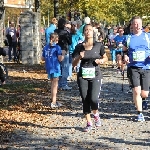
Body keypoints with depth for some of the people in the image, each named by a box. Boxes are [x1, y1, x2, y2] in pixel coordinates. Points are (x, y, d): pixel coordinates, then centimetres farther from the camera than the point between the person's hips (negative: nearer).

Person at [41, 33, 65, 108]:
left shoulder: (46, 47, 6)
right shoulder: (57, 47, -10)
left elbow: (42, 58, 10)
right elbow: (60, 59, -13)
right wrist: (63, 54, 4)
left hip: (48, 68, 6)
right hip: (55, 67, -6)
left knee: (52, 84, 18)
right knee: (55, 85, -1)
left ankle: (54, 101, 25)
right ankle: (53, 103, -2)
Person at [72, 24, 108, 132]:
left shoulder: (98, 45, 0)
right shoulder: (79, 47, 2)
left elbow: (105, 58, 14)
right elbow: (73, 64, 3)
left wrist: (101, 60, -8)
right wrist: (79, 57, -17)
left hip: (95, 75, -2)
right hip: (82, 76, 2)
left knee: (93, 99, -16)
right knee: (85, 100, 3)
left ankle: (96, 115, 16)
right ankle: (89, 123, 18)